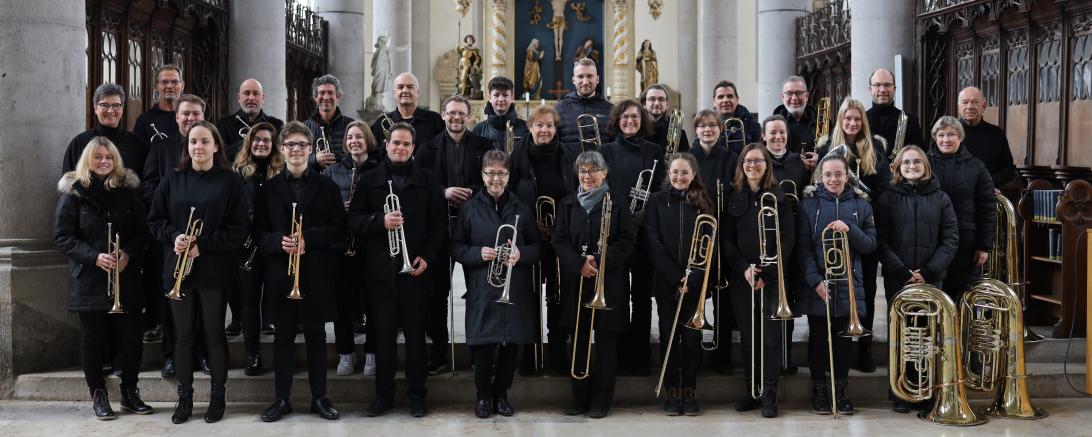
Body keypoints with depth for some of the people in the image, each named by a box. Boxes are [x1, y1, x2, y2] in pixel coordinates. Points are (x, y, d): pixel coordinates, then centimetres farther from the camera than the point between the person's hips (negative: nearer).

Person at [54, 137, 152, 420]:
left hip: (126, 278, 2)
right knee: (93, 339, 5)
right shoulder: (73, 193, -2)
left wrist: (128, 253, -12)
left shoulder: (128, 190, 6)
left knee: (131, 338, 4)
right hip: (89, 280, -2)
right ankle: (98, 395, 18)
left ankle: (130, 393, 19)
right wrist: (94, 256, -18)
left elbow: (142, 230, 6)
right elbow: (62, 236, -5)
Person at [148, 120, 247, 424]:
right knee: (183, 335, 8)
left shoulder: (230, 182, -3)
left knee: (214, 333, 5)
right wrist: (174, 236, -11)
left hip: (213, 270, -3)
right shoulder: (172, 180, 7)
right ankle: (184, 397, 19)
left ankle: (217, 396, 17)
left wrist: (203, 245, -16)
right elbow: (154, 220, 8)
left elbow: (238, 229, -7)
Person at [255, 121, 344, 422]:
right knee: (283, 336, 6)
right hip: (280, 272, 1)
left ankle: (319, 397, 16)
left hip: (317, 272, -1)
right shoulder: (269, 188, 7)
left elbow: (338, 229, -2)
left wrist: (308, 238, -16)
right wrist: (279, 242, -16)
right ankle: (282, 399, 15)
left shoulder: (327, 187, 4)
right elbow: (259, 232, 4)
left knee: (316, 335, 6)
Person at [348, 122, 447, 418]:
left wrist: (428, 256, -7)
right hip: (381, 269, 1)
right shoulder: (371, 180, 8)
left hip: (415, 268, -1)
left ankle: (417, 394, 14)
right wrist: (381, 221, -15)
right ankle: (383, 394, 15)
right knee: (384, 333, 5)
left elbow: (438, 222, 4)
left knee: (415, 333, 4)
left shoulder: (426, 180, 6)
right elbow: (354, 219, 3)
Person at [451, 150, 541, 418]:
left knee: (511, 344, 5)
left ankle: (501, 394, 23)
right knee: (483, 345, -3)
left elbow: (536, 246, 8)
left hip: (515, 289, 2)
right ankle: (483, 395, 17)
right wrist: (478, 253, -14)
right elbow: (456, 247, 4)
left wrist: (521, 255, -13)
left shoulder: (522, 209, 6)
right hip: (482, 289, -1)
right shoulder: (470, 209, 3)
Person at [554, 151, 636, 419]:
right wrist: (580, 263, -13)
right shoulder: (567, 205, 10)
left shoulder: (617, 205, 1)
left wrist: (599, 261, -17)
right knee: (578, 341, 6)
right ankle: (580, 397, 16)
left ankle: (602, 399, 9)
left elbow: (627, 243, -4)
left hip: (609, 284, -3)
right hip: (576, 283, 3)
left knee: (606, 341, 1)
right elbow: (559, 242, 3)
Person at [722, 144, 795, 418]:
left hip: (772, 278, -2)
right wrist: (744, 269, -10)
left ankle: (768, 396, 3)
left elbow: (787, 239, -3)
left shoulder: (779, 198, 2)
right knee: (747, 336, 5)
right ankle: (751, 392, 14)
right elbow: (726, 240, 5)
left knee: (770, 336, -3)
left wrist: (766, 273, -12)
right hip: (741, 278, 2)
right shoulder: (734, 199, 8)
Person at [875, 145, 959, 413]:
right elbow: (881, 241, -1)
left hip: (931, 279, 1)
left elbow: (950, 240, 2)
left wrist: (928, 271, -9)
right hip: (897, 280, -1)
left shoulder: (940, 198, 8)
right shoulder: (888, 199, 4)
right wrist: (902, 272, -12)